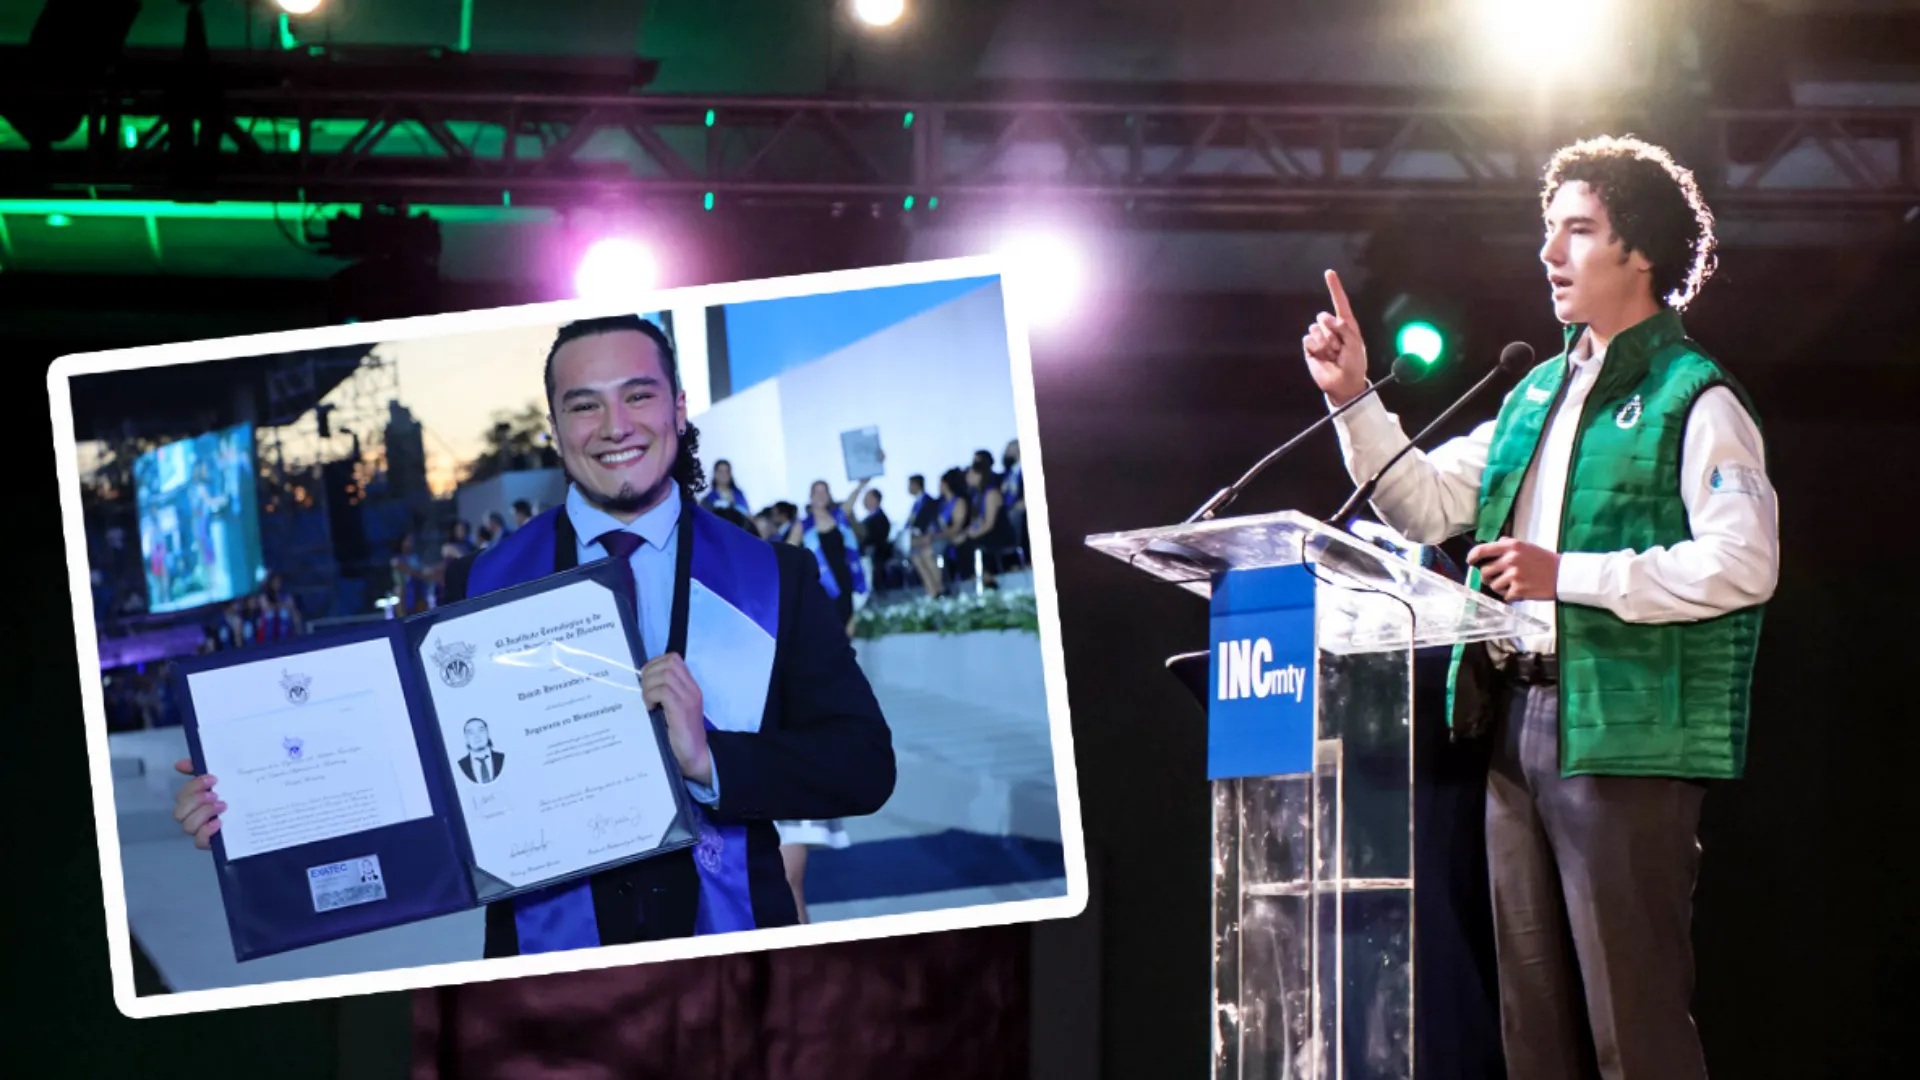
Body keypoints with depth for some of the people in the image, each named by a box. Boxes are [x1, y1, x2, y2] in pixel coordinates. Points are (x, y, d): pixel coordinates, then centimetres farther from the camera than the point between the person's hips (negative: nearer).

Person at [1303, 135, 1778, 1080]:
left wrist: (1567, 576, -18)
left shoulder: (1695, 400, -7)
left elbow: (1744, 564, -18)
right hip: (1517, 724, 8)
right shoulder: (1538, 395, 20)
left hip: (1623, 731, -8)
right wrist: (1353, 400, 9)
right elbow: (1426, 505, 22)